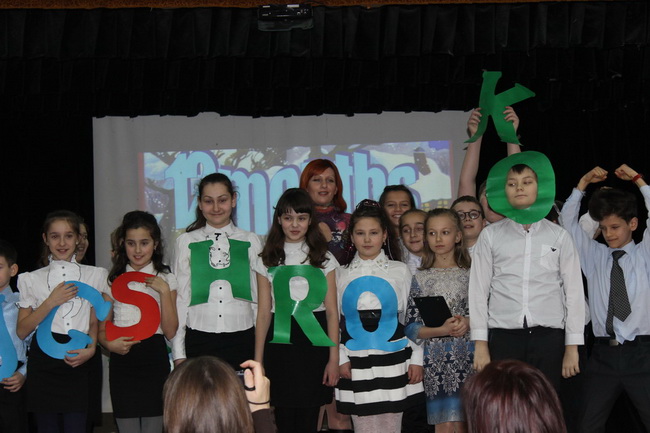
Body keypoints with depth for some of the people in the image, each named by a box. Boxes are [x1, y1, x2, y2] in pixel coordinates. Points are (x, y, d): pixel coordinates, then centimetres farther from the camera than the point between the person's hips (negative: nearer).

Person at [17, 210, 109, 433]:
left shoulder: (94, 275, 10)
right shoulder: (32, 279, 8)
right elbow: (22, 331, 2)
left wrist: (91, 348, -5)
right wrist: (51, 302, -9)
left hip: (77, 363, 0)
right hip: (43, 362, 0)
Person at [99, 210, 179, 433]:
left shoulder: (165, 280, 4)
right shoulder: (114, 280, 9)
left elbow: (170, 331, -4)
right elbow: (102, 328, 10)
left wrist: (164, 291, -12)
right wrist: (109, 344, -12)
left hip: (153, 358, -1)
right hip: (122, 359, 1)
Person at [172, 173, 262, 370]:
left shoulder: (251, 242, 8)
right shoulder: (186, 242, 6)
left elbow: (260, 296, 10)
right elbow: (180, 297, 7)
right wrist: (178, 353, 4)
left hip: (242, 340, 0)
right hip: (200, 341, 0)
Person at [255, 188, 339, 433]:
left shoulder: (323, 258, 5)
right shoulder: (268, 260, 7)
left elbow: (332, 311, 2)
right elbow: (264, 312, 6)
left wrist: (334, 358, -4)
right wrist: (258, 359, 2)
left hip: (314, 339, -1)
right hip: (280, 339, 1)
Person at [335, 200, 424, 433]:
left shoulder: (400, 271, 6)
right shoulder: (341, 275, 8)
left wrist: (416, 359, 0)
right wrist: (341, 358, -4)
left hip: (392, 358, -1)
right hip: (356, 360, 1)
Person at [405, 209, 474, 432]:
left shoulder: (470, 275, 7)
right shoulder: (420, 279, 5)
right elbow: (410, 327, -1)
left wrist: (468, 323, -14)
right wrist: (442, 330, -15)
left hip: (467, 357, 1)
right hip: (435, 360, -1)